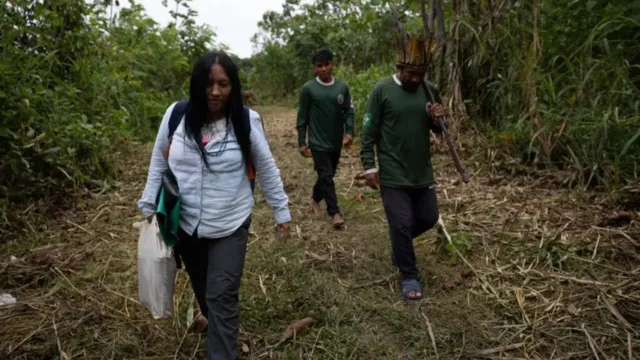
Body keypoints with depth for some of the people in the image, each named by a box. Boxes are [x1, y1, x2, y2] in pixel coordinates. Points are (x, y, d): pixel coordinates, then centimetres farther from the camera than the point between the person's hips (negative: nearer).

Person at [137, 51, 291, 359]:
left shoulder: (246, 121, -12)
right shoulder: (176, 115, -8)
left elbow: (267, 170, -2)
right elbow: (159, 163, 4)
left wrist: (281, 211, 2)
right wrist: (149, 206, 6)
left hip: (229, 226, -3)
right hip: (184, 224, 3)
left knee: (222, 297, -1)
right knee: (200, 285, 25)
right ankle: (210, 317, 57)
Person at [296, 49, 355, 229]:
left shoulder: (343, 87, 0)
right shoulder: (308, 88, -8)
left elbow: (349, 111, 3)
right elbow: (302, 117, -4)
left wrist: (349, 131, -13)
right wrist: (302, 142, -6)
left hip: (336, 142, 4)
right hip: (318, 142, -4)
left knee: (328, 175, 16)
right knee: (326, 176, -7)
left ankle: (315, 199, 39)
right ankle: (335, 212, -1)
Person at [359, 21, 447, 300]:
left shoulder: (430, 90, 5)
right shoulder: (382, 90, -10)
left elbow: (439, 130, 14)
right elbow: (369, 132, -8)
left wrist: (438, 119, -9)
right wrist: (369, 166, -12)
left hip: (422, 172, 5)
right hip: (393, 174, -5)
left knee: (429, 217, 15)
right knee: (402, 223, -1)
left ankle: (399, 242, 43)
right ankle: (409, 276, 17)